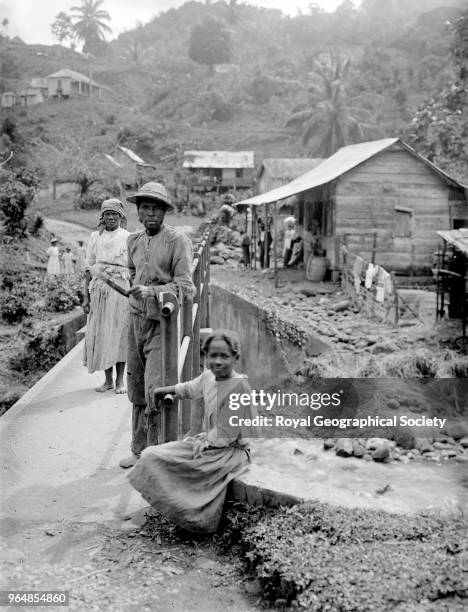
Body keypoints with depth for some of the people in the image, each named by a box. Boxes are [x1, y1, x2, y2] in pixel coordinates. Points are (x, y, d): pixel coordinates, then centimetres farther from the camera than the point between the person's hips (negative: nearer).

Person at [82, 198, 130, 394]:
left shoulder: (128, 239, 2)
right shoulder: (95, 237, 10)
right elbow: (88, 268, 10)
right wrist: (86, 296, 4)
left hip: (121, 289, -3)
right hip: (99, 289, 3)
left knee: (120, 333, 0)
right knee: (99, 334, 3)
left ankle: (120, 380, 11)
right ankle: (108, 379, 14)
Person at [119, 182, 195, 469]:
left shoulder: (178, 240, -8)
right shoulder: (134, 240, 11)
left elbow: (184, 287, -15)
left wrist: (151, 291, -24)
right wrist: (135, 290, 13)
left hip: (164, 322, -6)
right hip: (137, 319, 7)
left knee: (156, 390, -12)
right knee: (137, 389, 13)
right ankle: (139, 449, 27)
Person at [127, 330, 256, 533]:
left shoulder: (238, 386, -21)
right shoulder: (207, 377, 1)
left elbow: (225, 434, -21)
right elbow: (190, 389, 27)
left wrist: (202, 442, -11)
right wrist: (166, 390, 38)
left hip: (228, 451, -8)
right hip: (206, 442, 8)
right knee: (151, 456, 0)